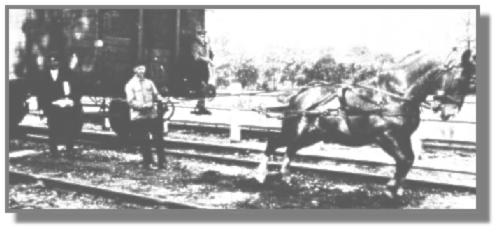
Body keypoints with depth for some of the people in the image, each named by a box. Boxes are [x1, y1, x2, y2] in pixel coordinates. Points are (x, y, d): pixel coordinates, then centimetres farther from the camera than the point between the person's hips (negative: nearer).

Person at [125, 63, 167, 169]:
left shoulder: (149, 82, 15)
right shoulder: (130, 85, 2)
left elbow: (156, 95, 15)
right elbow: (131, 102, -6)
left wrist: (161, 99, -7)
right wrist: (144, 106, -18)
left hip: (153, 115, 3)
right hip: (138, 117, -3)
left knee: (158, 139, 1)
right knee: (144, 142, 1)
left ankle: (162, 162, 10)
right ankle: (148, 163, 14)